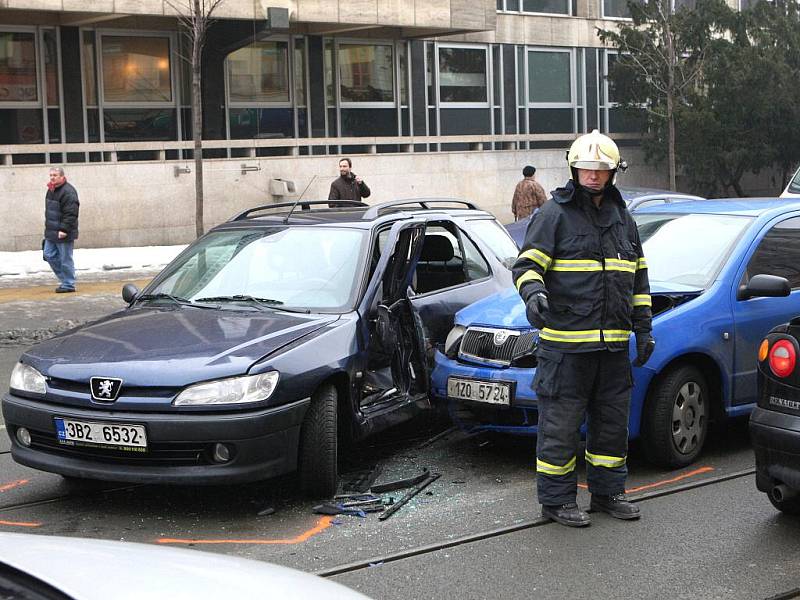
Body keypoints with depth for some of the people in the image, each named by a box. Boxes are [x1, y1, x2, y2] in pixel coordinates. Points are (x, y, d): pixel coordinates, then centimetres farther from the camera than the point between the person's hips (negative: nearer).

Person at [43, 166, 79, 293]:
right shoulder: (51, 190, 12)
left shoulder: (68, 192, -18)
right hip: (51, 232, 10)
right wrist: (49, 228, 18)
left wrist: (64, 229, -25)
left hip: (63, 234, -10)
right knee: (49, 255, 11)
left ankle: (68, 285, 8)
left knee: (65, 259, -2)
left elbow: (71, 214, -23)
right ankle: (64, 279, 22)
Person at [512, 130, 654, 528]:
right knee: (560, 424, -2)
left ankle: (607, 492, 26)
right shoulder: (555, 214, -3)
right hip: (566, 342, -6)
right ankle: (556, 500, 8)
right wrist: (533, 293, -29)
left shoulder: (622, 218, 16)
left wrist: (643, 328, 17)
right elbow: (527, 263, -8)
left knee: (612, 421, 13)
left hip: (614, 344, 6)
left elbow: (638, 276, 22)